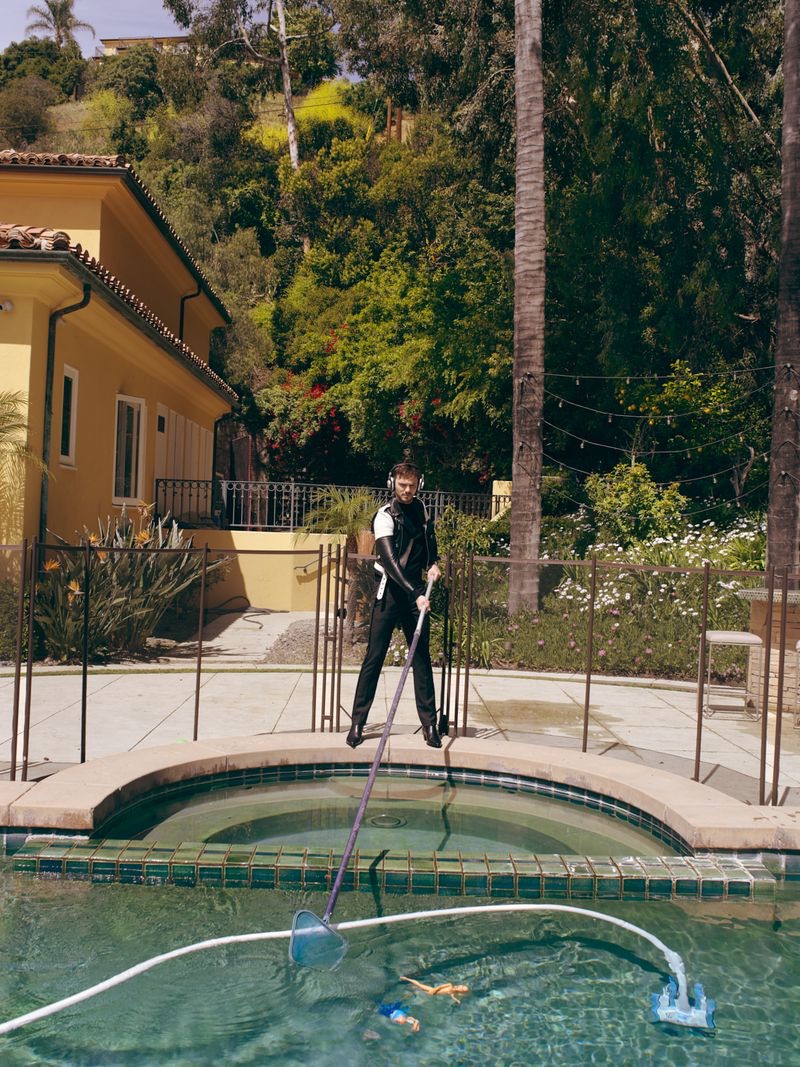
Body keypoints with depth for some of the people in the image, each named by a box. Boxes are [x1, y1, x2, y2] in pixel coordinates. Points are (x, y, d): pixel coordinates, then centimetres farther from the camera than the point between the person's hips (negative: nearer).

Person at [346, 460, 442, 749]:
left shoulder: (420, 508, 6)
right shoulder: (385, 516, -15)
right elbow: (390, 562, -25)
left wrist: (433, 563, 9)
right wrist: (416, 594, -31)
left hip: (416, 590, 6)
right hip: (389, 590, -6)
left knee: (422, 657, 7)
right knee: (374, 657, -4)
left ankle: (429, 724, 12)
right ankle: (357, 724, 4)